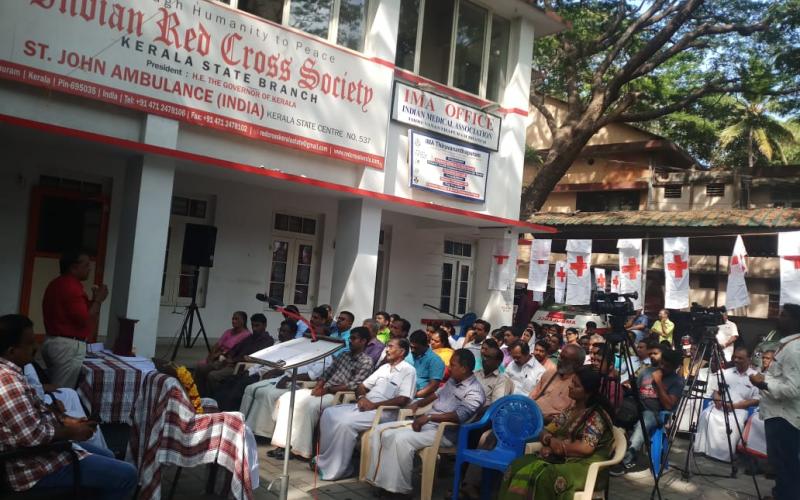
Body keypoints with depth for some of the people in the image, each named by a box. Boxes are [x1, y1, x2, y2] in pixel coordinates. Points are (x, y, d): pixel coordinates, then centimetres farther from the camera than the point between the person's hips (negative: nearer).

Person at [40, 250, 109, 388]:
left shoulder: (57, 284, 16)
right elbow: (85, 320, -19)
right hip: (68, 347, -10)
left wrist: (93, 300, 14)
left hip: (53, 342, 10)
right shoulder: (71, 286, -17)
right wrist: (98, 300, -8)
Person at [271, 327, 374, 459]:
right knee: (286, 398, -9)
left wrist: (327, 390, -16)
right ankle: (284, 443, -12)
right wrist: (318, 386, -5)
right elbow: (327, 373, 15)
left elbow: (354, 385, -14)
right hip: (323, 390, 8)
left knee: (309, 405, -33)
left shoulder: (367, 362, -5)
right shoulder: (344, 355, 18)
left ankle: (300, 449, -22)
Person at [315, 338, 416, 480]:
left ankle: (335, 470, -16)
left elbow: (403, 399, -16)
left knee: (345, 423, -29)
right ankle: (325, 459, -6)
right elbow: (362, 387, 21)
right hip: (363, 406, 8)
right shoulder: (384, 367, 21)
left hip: (383, 411, -8)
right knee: (329, 413, -9)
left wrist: (374, 405, -17)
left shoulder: (408, 370, -3)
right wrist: (361, 397, -3)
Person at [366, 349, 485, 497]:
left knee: (401, 439, -33)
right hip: (425, 423, 10)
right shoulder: (453, 380, 14)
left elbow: (460, 416, -29)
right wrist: (418, 404, 17)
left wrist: (429, 416, -31)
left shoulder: (474, 392, -15)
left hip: (444, 432, -9)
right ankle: (379, 478, -2)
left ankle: (400, 488, -20)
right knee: (379, 431, -2)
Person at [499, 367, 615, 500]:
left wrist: (559, 445, -6)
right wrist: (551, 441, -8)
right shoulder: (571, 408, 14)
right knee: (518, 466, -18)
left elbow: (585, 448, -18)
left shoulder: (597, 415, -8)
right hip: (559, 459, 7)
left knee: (543, 477, -35)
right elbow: (546, 432, 15)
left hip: (583, 465, -7)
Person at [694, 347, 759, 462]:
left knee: (733, 423, -37)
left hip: (739, 409, -3)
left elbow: (756, 400, -2)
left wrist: (735, 405, -13)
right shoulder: (726, 372, 17)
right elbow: (716, 390, 18)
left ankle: (724, 455, -25)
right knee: (706, 415, -29)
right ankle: (704, 450, -24)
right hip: (720, 406, 3)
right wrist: (717, 399, -7)